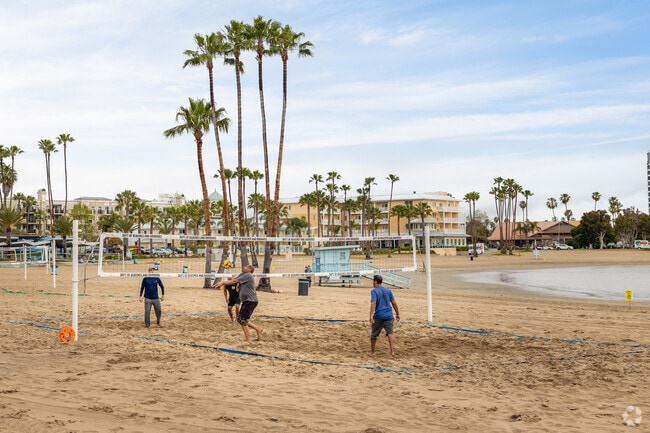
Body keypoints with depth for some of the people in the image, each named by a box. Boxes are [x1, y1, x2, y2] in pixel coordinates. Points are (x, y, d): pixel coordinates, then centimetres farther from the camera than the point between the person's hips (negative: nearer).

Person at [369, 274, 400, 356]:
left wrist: (371, 315, -26)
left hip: (378, 316, -3)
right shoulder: (388, 290, 12)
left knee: (374, 334, 12)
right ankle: (392, 351, -20)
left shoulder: (374, 291, -5)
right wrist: (397, 314, 20)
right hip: (389, 316, 3)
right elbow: (394, 303, 12)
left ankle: (372, 352, 24)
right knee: (390, 333, -5)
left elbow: (373, 303, -19)